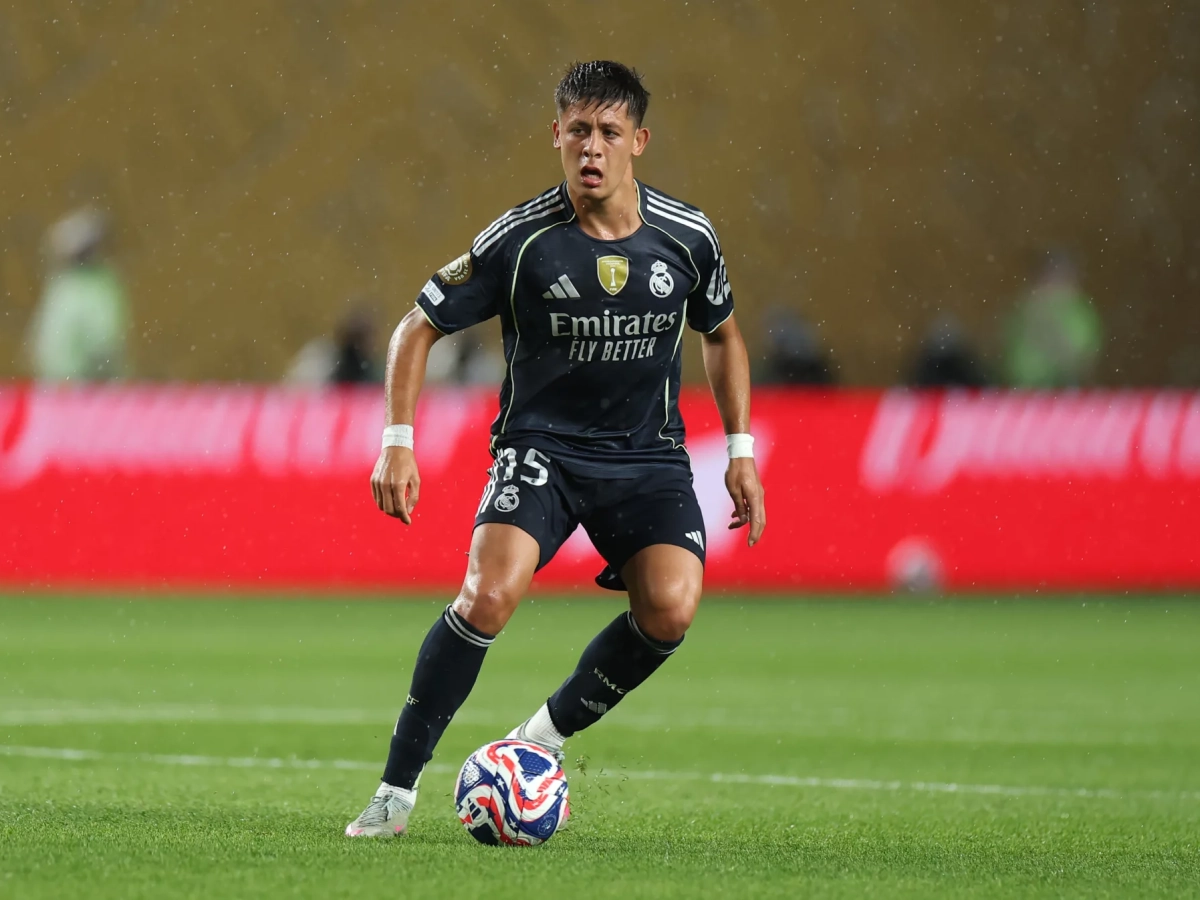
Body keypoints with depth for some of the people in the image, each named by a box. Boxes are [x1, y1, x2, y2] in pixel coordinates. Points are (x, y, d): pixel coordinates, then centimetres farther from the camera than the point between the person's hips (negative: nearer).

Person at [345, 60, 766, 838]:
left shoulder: (687, 236, -4)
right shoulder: (520, 239, -12)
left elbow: (722, 334, 16)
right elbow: (420, 327, -2)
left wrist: (741, 449, 11)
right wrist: (398, 442, -10)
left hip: (648, 454, 2)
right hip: (540, 445, -2)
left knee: (671, 607, -23)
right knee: (491, 595, -27)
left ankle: (547, 736, 2)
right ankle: (398, 787, -12)